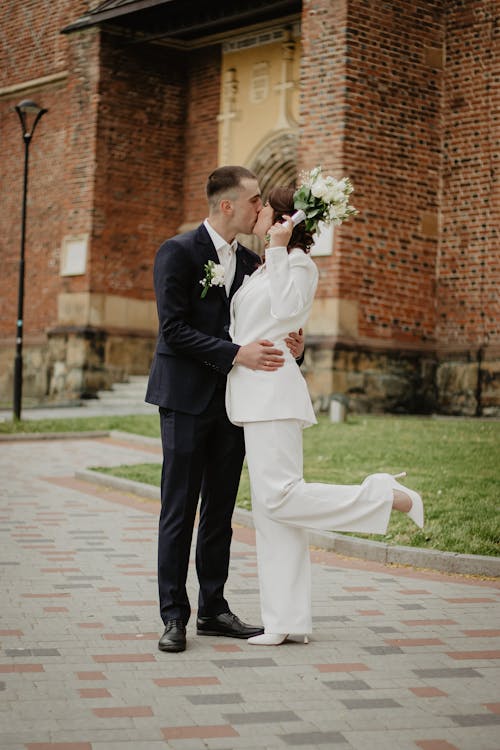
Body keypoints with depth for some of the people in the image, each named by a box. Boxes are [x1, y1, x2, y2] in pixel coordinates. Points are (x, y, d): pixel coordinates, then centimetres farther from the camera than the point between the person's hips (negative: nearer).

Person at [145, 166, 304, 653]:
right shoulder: (178, 252, -8)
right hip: (187, 398, -6)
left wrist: (287, 343, -5)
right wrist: (236, 354, -23)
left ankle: (213, 610, 18)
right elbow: (174, 330, -15)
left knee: (220, 512, 10)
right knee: (179, 512, -2)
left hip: (233, 402, 6)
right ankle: (174, 616, 5)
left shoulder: (250, 262, 13)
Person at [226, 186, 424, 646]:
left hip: (273, 390, -9)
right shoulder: (265, 267, 22)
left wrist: (279, 248, -16)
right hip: (255, 394, 9)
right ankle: (287, 621, 6)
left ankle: (388, 497, -6)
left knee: (279, 497, -18)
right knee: (270, 508, 5)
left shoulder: (299, 262, -3)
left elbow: (288, 310, -20)